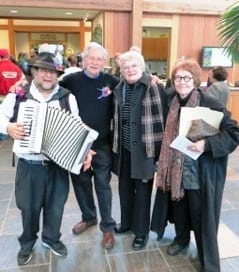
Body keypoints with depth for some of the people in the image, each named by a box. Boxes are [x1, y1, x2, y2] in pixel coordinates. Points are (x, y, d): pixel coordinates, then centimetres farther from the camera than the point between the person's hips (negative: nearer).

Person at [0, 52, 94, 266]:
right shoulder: (18, 96, -3)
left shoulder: (68, 98, -1)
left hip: (58, 164, 1)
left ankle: (51, 238, 44)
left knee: (55, 206, 16)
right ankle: (27, 243, 42)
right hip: (29, 166, -1)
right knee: (29, 208, 15)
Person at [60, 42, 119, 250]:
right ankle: (88, 217, 39)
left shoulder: (111, 82, -4)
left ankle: (107, 226, 23)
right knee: (80, 182, 16)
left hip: (102, 143, -2)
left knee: (102, 184, 6)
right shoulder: (71, 80, -3)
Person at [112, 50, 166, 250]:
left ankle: (141, 231, 25)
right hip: (124, 147, 6)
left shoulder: (154, 87, -12)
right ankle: (126, 222, 40)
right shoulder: (119, 89, 8)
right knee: (124, 186, 18)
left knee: (142, 189, 7)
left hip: (144, 147, -6)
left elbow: (162, 118, -12)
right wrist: (116, 143, 14)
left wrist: (161, 148, -14)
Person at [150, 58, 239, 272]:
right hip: (176, 168, 5)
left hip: (201, 171, -5)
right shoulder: (172, 102, 1)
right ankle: (181, 238, 46)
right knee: (178, 205, 19)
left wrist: (207, 144, -27)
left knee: (202, 214, 5)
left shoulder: (210, 104, -16)